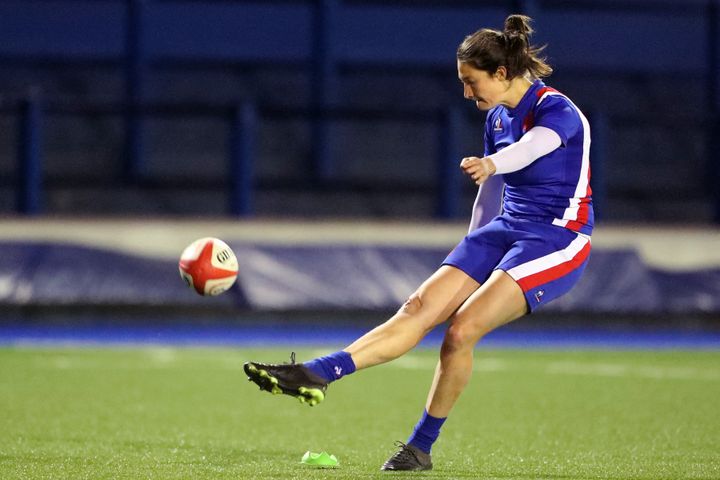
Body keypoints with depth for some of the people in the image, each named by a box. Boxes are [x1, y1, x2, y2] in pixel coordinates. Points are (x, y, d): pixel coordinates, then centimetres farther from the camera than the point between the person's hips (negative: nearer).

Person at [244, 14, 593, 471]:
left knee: (461, 330, -20)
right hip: (507, 228, 8)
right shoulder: (498, 118, 11)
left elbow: (532, 146, -39)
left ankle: (421, 447, -7)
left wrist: (491, 164, -60)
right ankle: (317, 374, -25)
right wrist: (473, 251, 28)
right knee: (420, 308, -11)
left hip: (557, 240, -8)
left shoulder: (557, 110, -15)